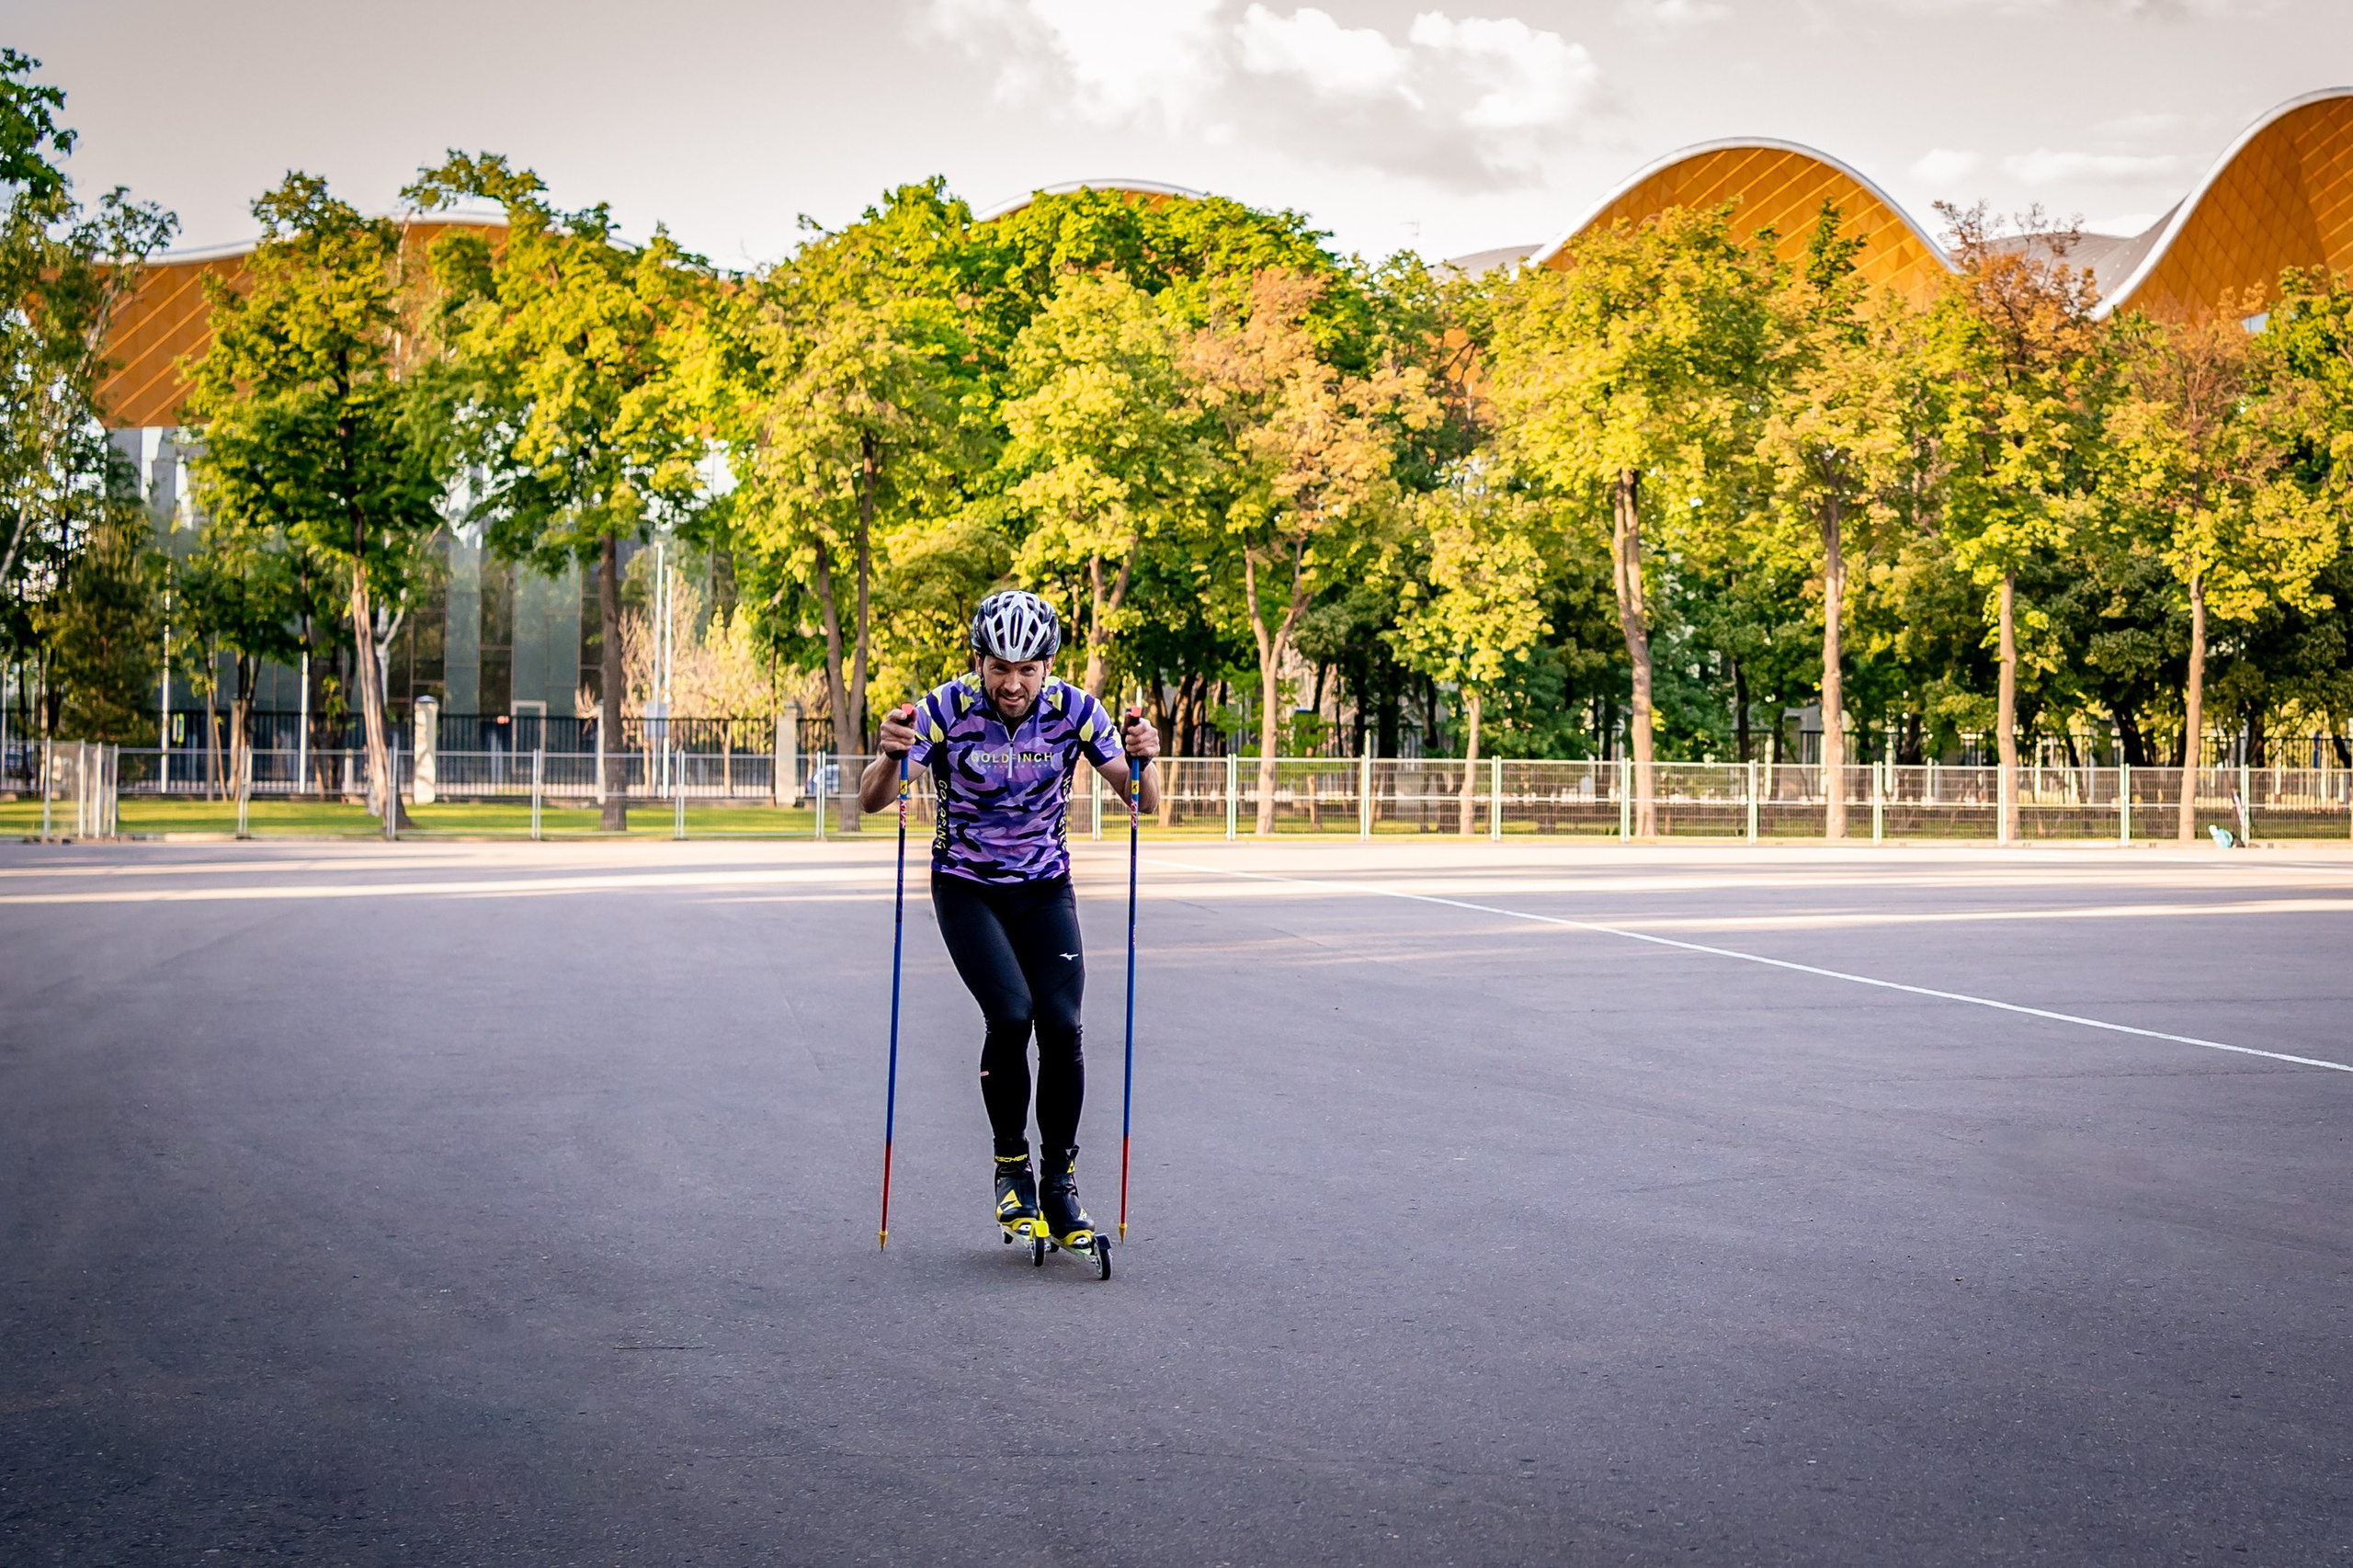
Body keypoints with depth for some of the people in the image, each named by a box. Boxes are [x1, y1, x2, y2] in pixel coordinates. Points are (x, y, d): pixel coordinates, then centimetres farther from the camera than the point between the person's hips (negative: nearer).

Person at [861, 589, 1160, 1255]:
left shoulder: (1074, 709, -14)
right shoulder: (946, 709, -19)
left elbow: (1142, 800, -11)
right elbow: (871, 801, -19)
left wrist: (1141, 760, -33)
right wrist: (893, 755, -40)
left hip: (1045, 887, 2)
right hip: (967, 887, -2)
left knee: (1062, 1026, -12)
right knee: (1010, 1015, -21)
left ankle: (1059, 1186, 3)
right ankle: (1011, 1168, 0)